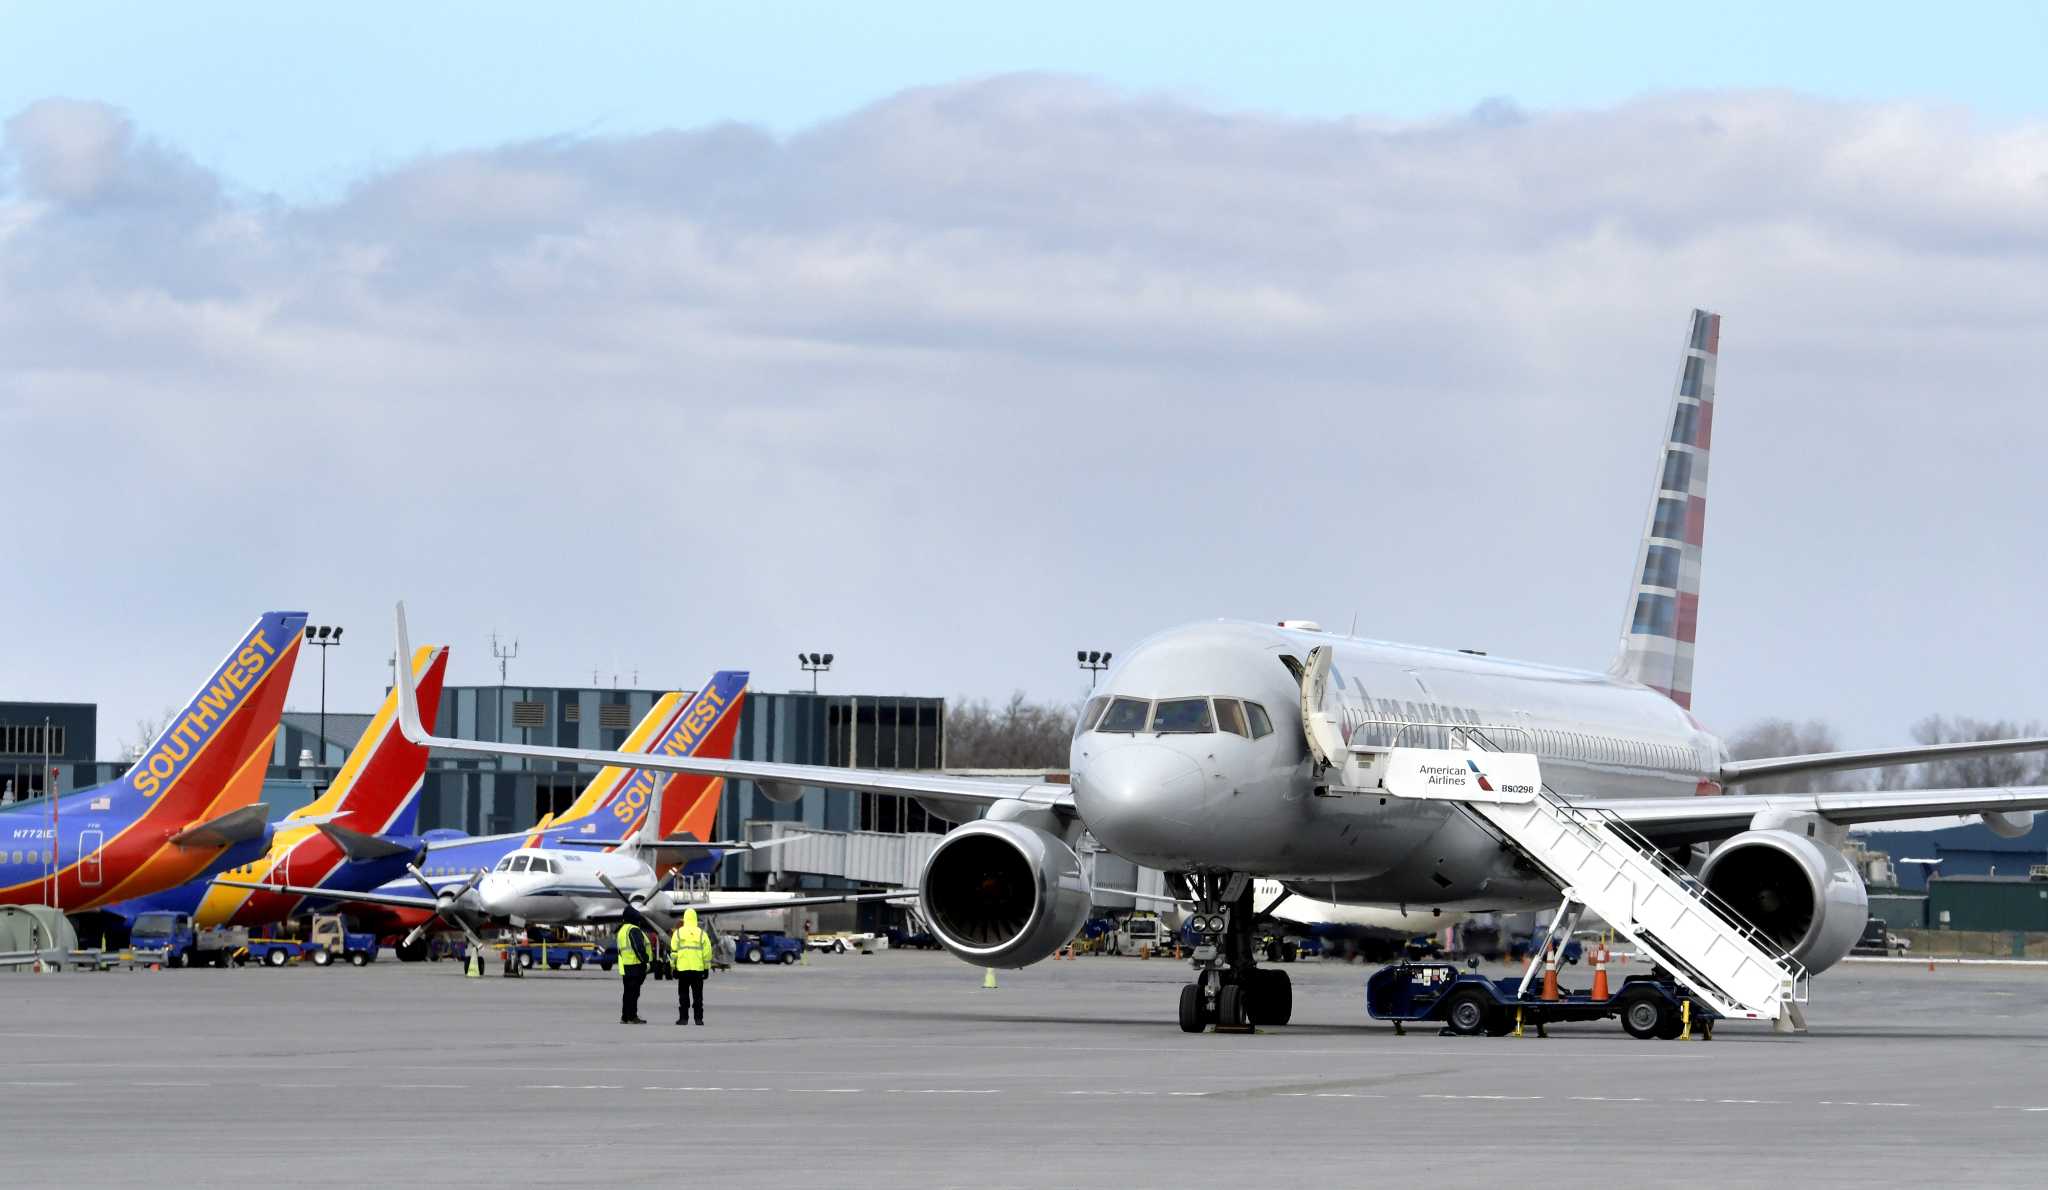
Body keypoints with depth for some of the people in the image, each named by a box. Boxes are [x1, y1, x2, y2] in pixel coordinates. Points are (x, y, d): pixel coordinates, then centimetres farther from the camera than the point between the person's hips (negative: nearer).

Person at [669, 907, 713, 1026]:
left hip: (682, 968, -1)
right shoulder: (701, 933, 1)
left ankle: (683, 1018, 2)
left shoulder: (678, 933, 0)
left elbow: (673, 952, -1)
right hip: (698, 969, 1)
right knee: (697, 995, 6)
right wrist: (707, 968, 9)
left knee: (683, 995, 5)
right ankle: (698, 1019, 4)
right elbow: (707, 952, 2)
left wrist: (673, 967, 6)